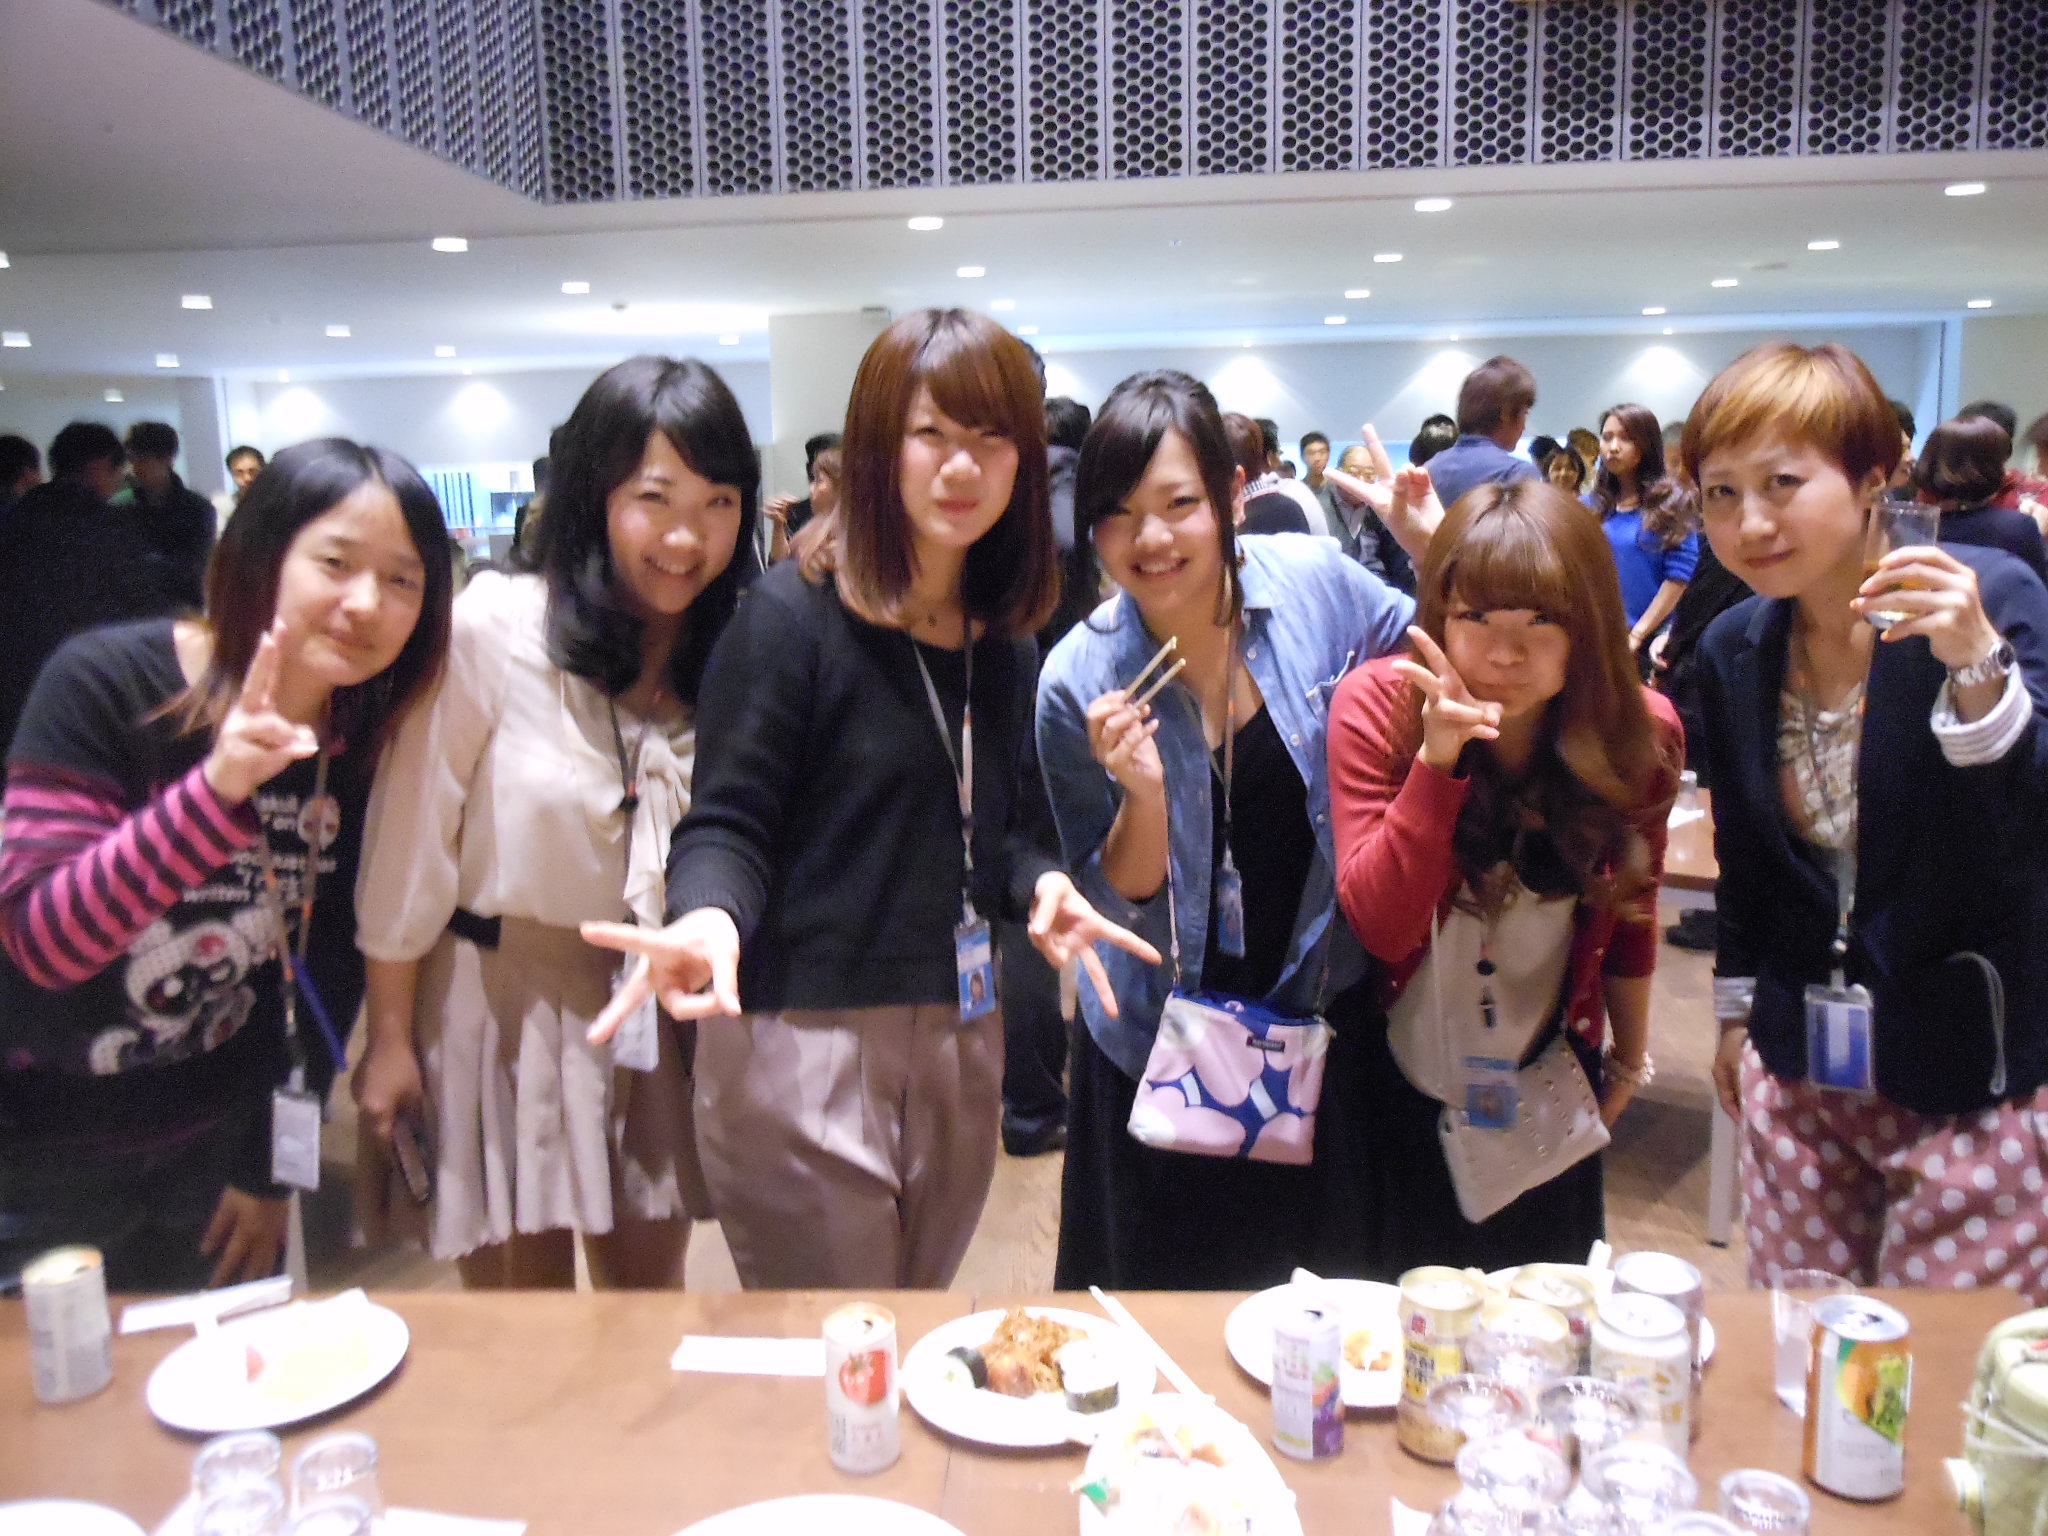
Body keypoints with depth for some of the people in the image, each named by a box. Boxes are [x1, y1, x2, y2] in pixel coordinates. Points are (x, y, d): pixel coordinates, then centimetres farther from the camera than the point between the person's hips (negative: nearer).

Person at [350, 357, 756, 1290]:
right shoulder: (493, 627, -16)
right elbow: (411, 840, -11)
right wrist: (389, 1037, -7)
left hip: (654, 1012, 4)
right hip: (501, 994, -3)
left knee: (649, 1291, 19)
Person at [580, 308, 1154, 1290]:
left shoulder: (1005, 644, 8)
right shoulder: (792, 616, -12)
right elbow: (727, 825, -13)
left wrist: (1039, 884, -8)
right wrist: (712, 916, -33)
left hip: (961, 1051, 7)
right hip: (801, 1047, -6)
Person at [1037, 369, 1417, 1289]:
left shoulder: (1314, 583, -13)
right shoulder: (1079, 683, -17)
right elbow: (1119, 900, -10)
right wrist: (1143, 793, -28)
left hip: (1327, 1014, 2)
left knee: (1317, 1309, 20)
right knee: (1167, 1295, 17)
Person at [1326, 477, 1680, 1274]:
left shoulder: (1639, 731, -14)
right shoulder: (1377, 704, -22)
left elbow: (1628, 907, 2)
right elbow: (1380, 926, -26)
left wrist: (1629, 1056, 14)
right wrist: (1438, 760, -37)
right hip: (1402, 1091, -2)